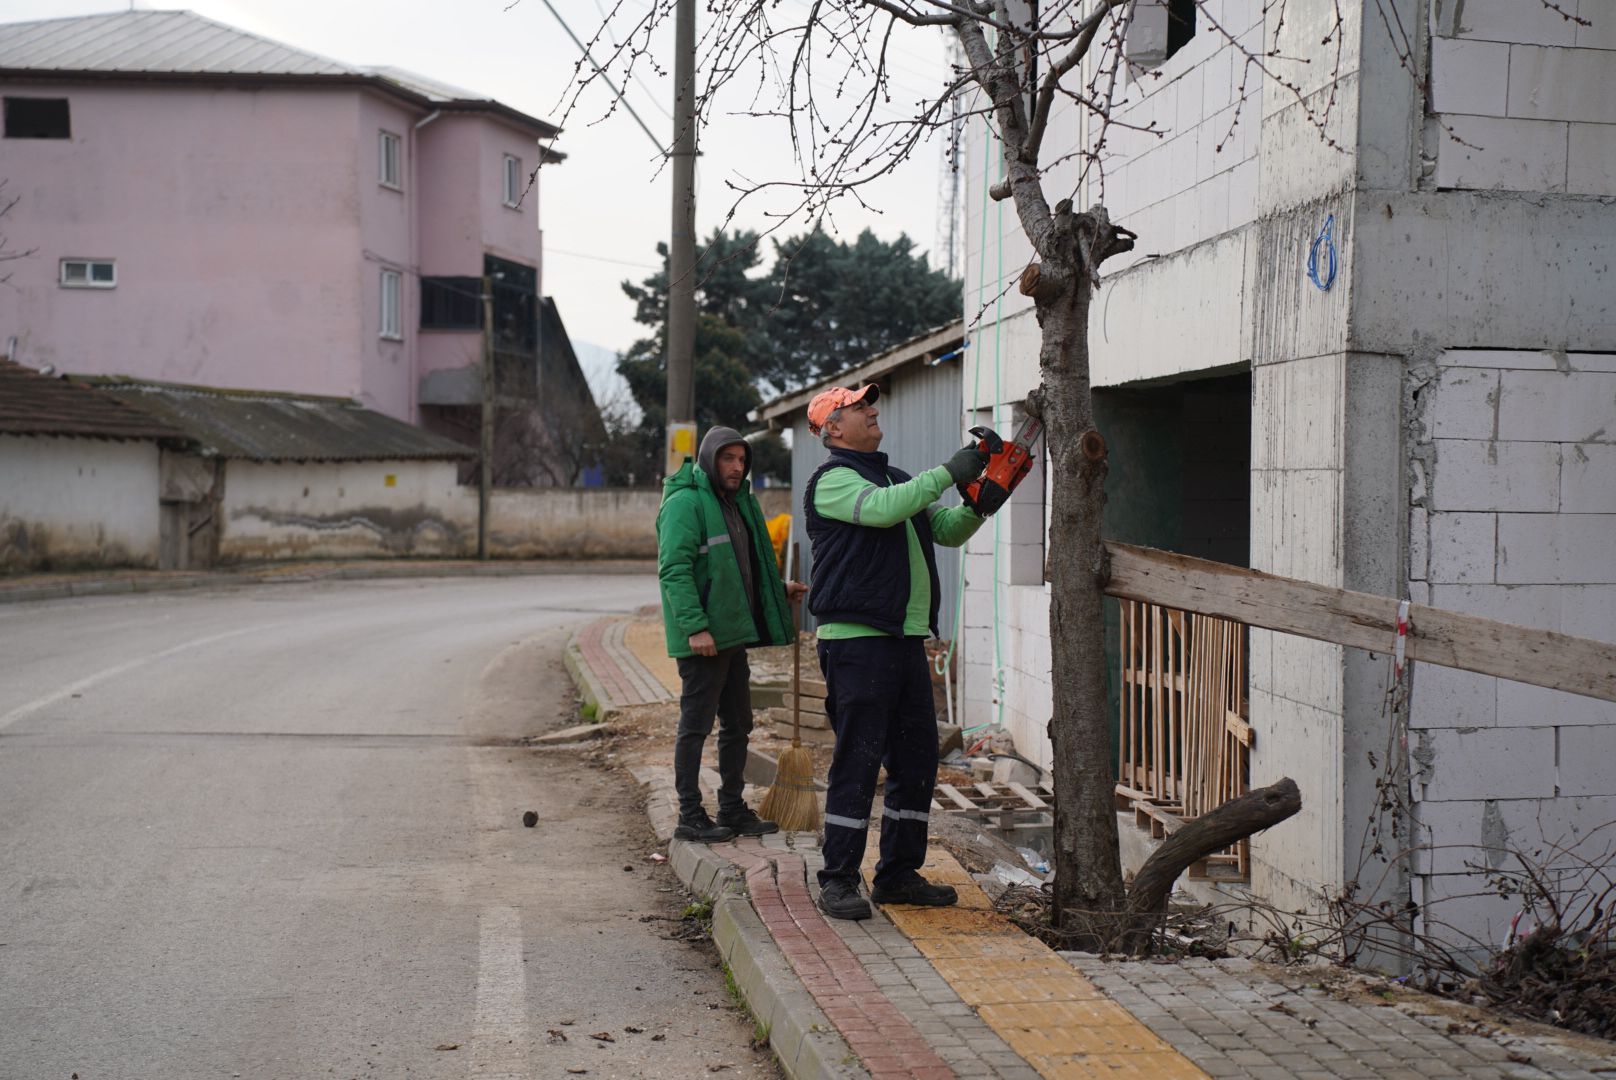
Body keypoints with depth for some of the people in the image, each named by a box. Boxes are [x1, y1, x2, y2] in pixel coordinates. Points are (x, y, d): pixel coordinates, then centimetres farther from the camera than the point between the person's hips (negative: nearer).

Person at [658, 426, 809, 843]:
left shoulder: (736, 503, 18)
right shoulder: (685, 503, -13)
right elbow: (674, 570, -20)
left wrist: (779, 590, 16)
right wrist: (695, 626, -26)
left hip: (734, 634, 10)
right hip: (702, 638, -10)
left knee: (738, 724, 14)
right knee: (695, 725, -3)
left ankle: (732, 809, 24)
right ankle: (690, 817, 4)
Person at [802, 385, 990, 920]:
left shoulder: (896, 478, 21)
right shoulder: (833, 480, -6)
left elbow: (948, 530, 21)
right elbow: (881, 510, -24)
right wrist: (947, 473, -19)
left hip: (907, 639, 9)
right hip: (856, 640, -9)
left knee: (917, 760, 10)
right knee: (858, 760, -8)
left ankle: (898, 875, 19)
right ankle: (838, 880, -1)